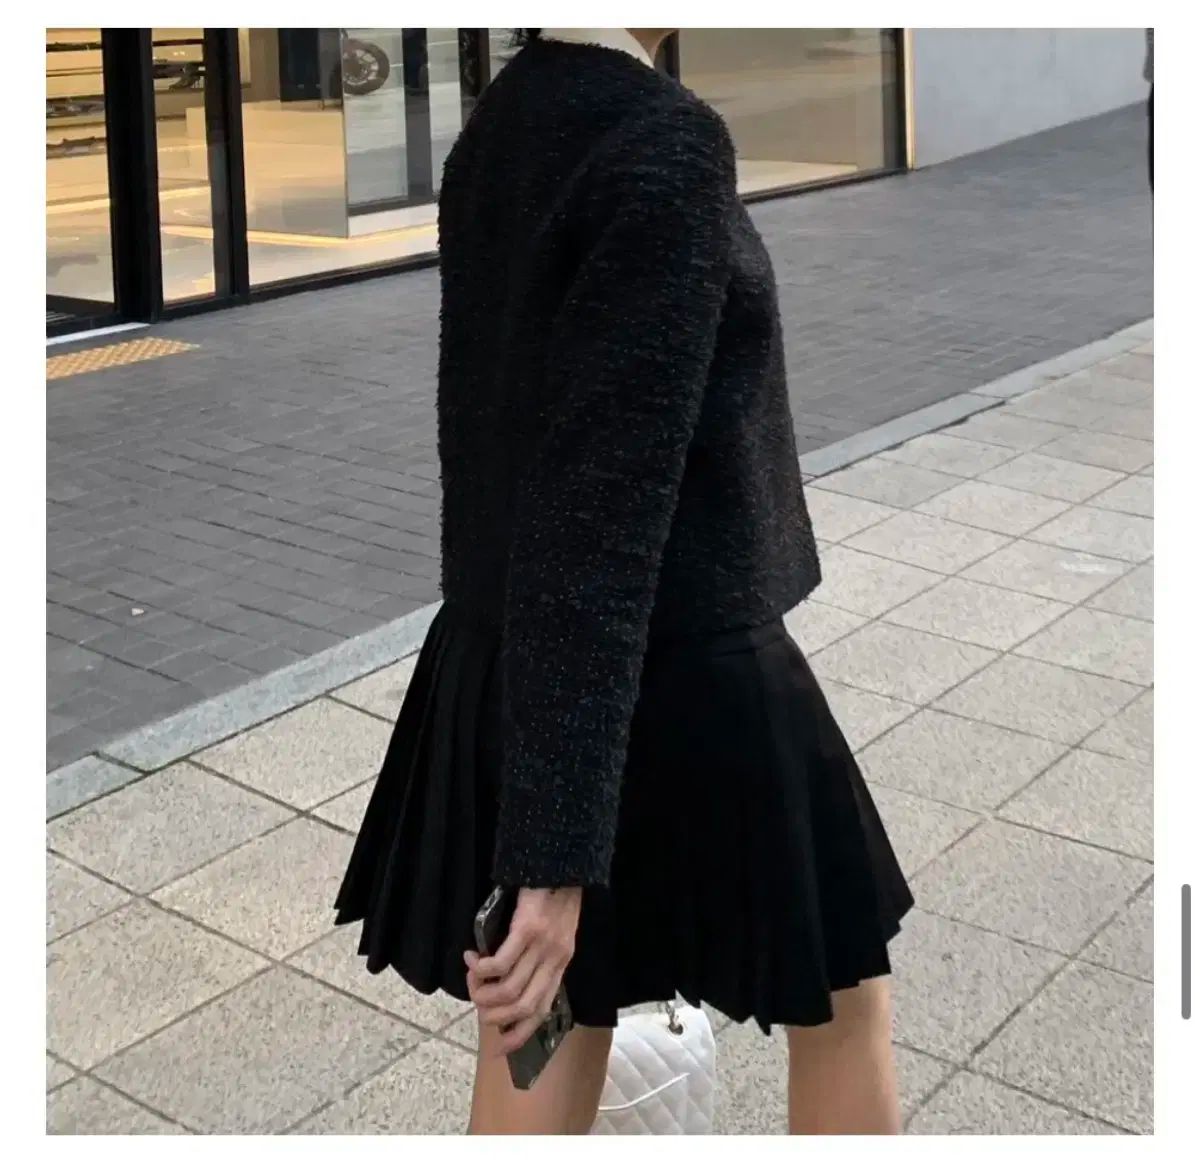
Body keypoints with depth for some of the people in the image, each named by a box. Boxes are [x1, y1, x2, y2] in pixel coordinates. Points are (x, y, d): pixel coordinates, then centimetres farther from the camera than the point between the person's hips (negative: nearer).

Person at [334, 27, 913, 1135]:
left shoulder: (492, 134, 6)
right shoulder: (668, 141, -20)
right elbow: (607, 501, -27)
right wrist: (556, 849, -28)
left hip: (499, 665, 8)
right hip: (682, 673, -7)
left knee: (540, 1046, 16)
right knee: (846, 993, 18)